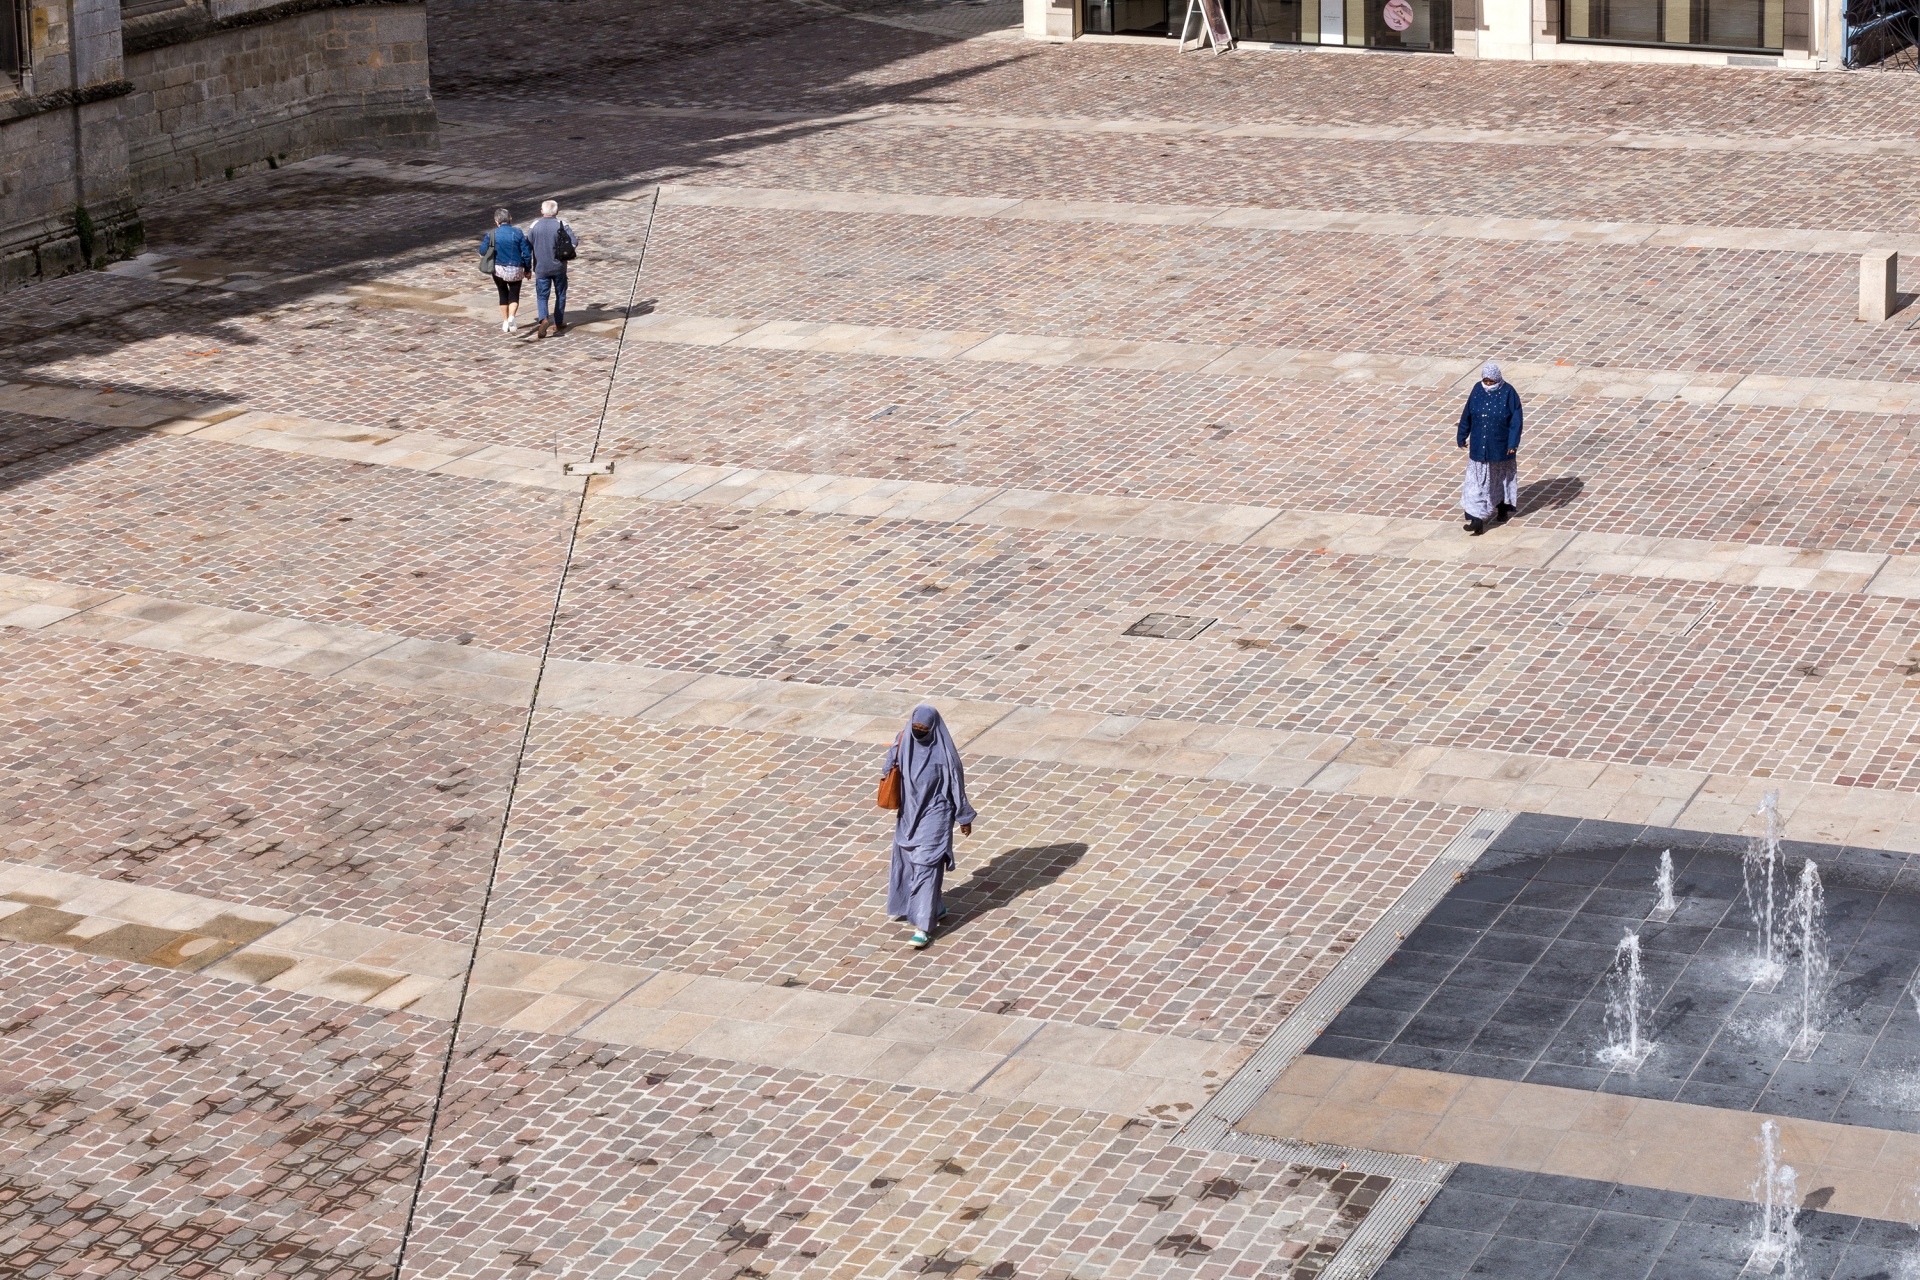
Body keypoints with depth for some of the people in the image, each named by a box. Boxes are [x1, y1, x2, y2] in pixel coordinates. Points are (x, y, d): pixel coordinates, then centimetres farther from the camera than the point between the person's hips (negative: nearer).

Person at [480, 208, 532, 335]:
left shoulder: (491, 234, -7)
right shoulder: (518, 233, -7)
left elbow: (482, 252, -5)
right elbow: (527, 252, -6)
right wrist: (527, 269, 6)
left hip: (498, 269, 1)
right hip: (516, 270, -1)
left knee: (503, 294, 18)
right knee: (514, 295, 10)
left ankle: (505, 322, 20)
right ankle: (512, 316, -16)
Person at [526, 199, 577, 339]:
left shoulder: (535, 226, -6)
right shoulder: (562, 225, -10)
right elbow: (574, 242, -14)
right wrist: (566, 253, 5)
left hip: (541, 268, 0)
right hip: (559, 267, 0)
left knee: (542, 296, 5)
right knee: (560, 295, 17)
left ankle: (543, 319, -20)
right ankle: (558, 323, 23)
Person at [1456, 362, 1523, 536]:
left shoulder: (1508, 393, -14)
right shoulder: (1477, 390, -4)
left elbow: (1516, 419, -13)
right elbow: (1467, 415, 5)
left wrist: (1513, 443, -18)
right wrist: (1462, 436, 8)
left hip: (1500, 446, -2)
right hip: (1479, 446, 2)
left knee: (1503, 476, 17)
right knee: (1478, 481, -2)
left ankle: (1503, 508, 39)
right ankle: (1477, 519, -5)